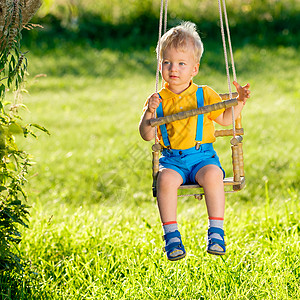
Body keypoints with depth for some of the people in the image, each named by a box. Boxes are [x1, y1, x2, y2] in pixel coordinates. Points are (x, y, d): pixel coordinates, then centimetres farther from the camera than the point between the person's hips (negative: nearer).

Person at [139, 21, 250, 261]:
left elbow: (225, 119, 16)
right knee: (166, 179, -33)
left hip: (202, 155, 0)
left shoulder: (204, 95, 8)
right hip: (172, 159, 0)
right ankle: (172, 236, -25)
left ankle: (216, 232, -25)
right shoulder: (159, 100, 7)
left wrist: (239, 102, 0)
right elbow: (147, 135, 1)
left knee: (212, 175, -33)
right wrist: (149, 113, -17)